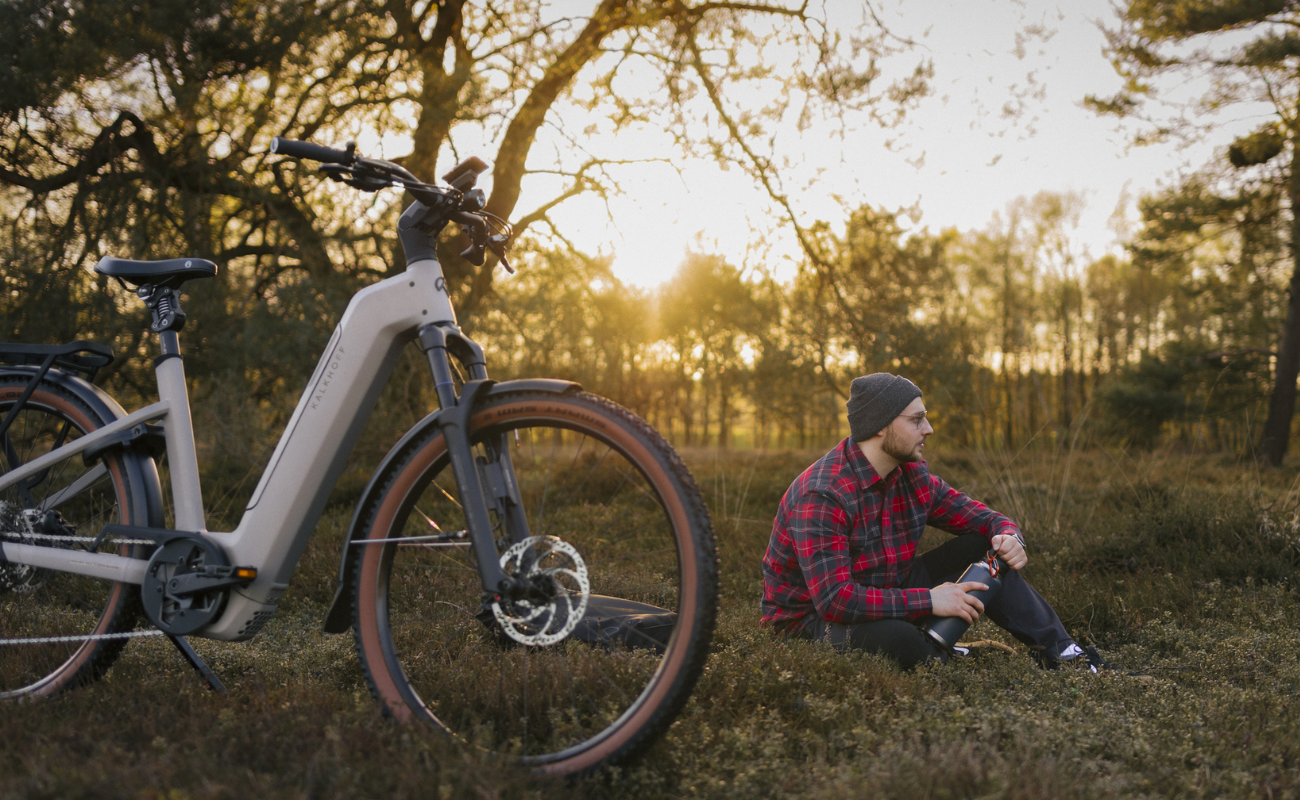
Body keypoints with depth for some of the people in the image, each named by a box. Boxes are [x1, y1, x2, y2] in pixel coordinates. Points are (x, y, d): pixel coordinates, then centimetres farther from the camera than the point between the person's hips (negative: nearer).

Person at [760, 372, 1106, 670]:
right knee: (896, 638, -41)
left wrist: (1009, 537, -17)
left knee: (980, 548, -2)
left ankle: (1057, 650, 0)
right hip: (816, 620, -8)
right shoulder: (821, 496, -27)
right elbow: (835, 599, -35)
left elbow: (984, 519, 8)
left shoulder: (912, 476, -1)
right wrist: (928, 601, -32)